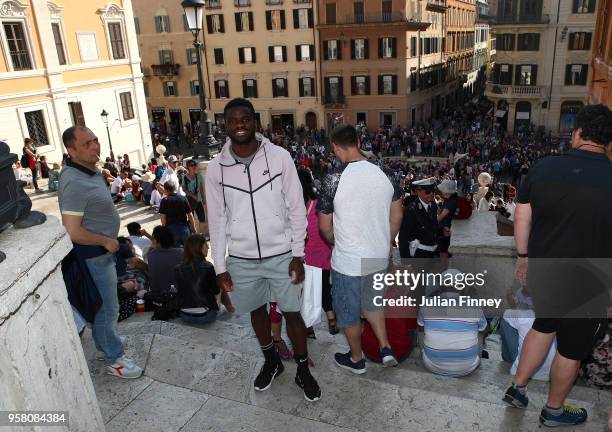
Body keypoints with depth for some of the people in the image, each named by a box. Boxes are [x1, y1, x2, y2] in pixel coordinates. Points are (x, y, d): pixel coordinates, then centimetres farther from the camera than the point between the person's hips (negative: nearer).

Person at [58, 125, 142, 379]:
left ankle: (105, 342, 44)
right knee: (107, 308, 4)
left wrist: (108, 241, 14)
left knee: (103, 306, 25)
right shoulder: (75, 183, -27)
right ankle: (113, 359, 20)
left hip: (103, 251, 9)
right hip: (93, 256, -9)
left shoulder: (90, 172, 4)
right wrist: (106, 241, -18)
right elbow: (73, 232, -30)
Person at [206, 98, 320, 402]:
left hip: (281, 254, -2)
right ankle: (272, 362, 42)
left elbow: (296, 209, -5)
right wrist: (220, 267, 1)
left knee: (292, 313, 9)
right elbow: (216, 220, 1)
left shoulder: (279, 157, -10)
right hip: (241, 259, 2)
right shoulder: (216, 168, -5)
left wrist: (298, 254, -7)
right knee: (257, 311, 19)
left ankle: (303, 370, 30)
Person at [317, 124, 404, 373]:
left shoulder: (334, 179, -19)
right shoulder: (384, 175, -5)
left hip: (348, 261, -5)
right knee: (371, 302, 29)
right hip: (379, 257, 5)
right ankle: (385, 348, 29)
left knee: (348, 311, 17)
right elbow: (396, 216, 6)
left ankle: (356, 359, 35)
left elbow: (325, 227, -9)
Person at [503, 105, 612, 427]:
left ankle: (517, 388, 38)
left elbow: (521, 217, -1)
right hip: (585, 285, -3)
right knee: (572, 347, 18)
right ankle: (554, 410, 38)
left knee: (544, 325, 28)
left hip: (541, 271, 4)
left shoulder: (543, 168, -9)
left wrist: (523, 257, 12)